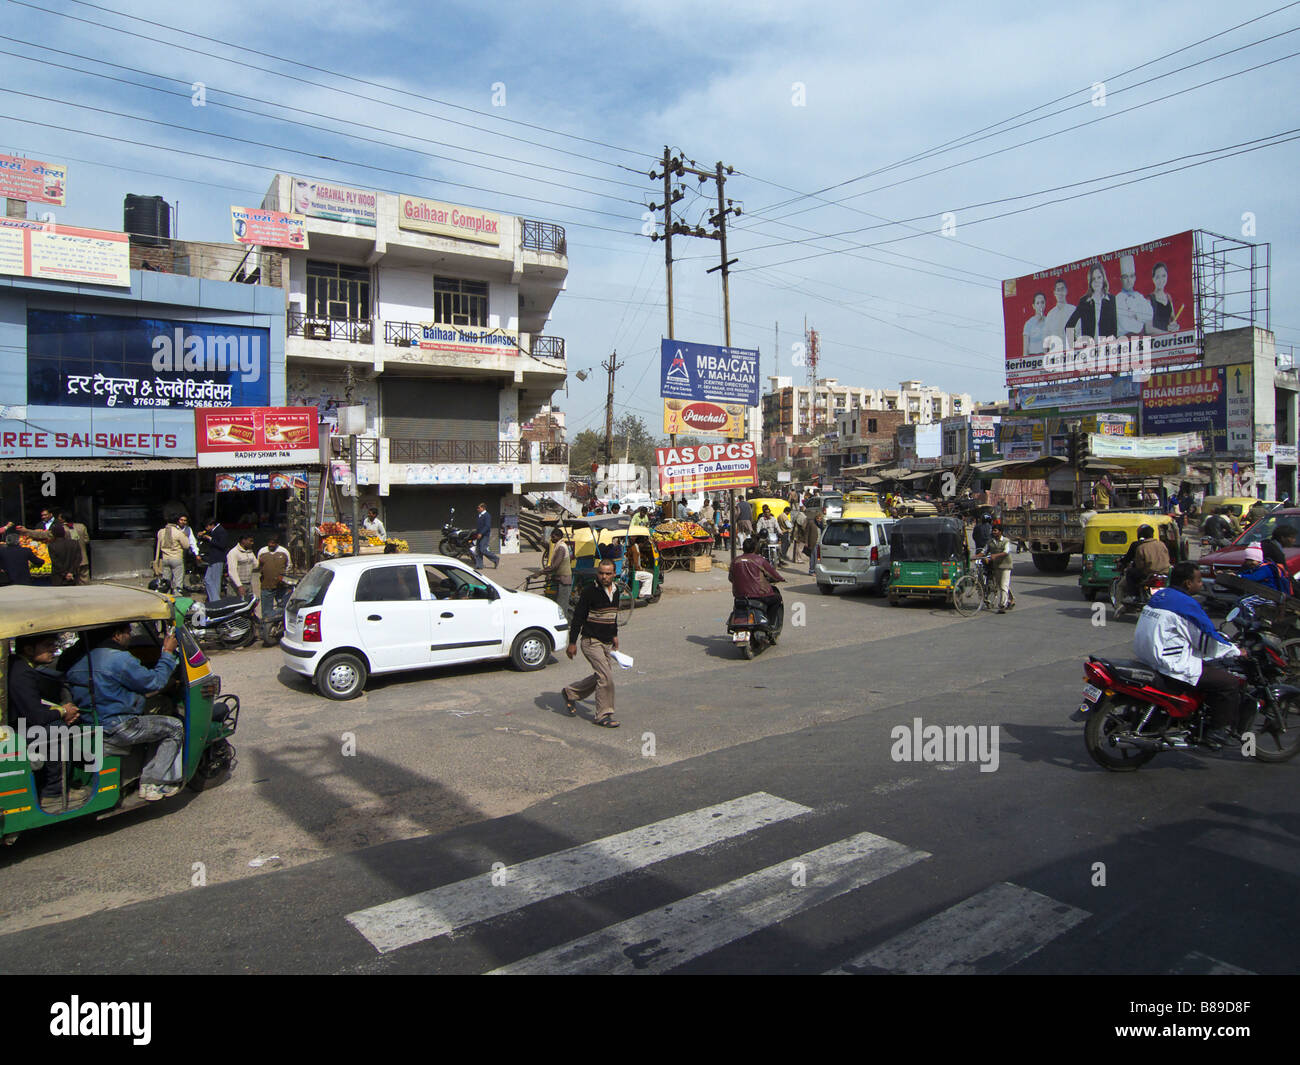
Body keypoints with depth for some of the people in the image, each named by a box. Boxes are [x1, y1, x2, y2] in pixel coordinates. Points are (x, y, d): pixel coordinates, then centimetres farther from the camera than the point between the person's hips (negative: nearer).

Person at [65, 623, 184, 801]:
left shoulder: (82, 660, 10)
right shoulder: (119, 659, -18)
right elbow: (154, 682, -10)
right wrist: (168, 653, 0)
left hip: (92, 725, 9)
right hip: (117, 729, -9)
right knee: (175, 727, 2)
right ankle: (153, 784, -1)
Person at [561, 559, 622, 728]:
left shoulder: (615, 591, 8)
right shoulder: (590, 591, -14)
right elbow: (578, 617, -12)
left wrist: (614, 635, 24)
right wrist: (572, 642, -14)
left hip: (606, 643, 8)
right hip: (591, 641, -8)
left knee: (599, 677, 12)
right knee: (606, 677, -13)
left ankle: (570, 692, 31)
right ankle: (603, 715, -1)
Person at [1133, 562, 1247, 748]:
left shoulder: (1159, 595, 13)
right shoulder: (1186, 604, -15)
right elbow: (1208, 641, -11)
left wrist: (1225, 638, 28)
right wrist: (1237, 651, 6)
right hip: (1172, 666, -10)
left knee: (1211, 670, 28)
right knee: (1231, 683, -5)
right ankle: (1217, 734, 1)